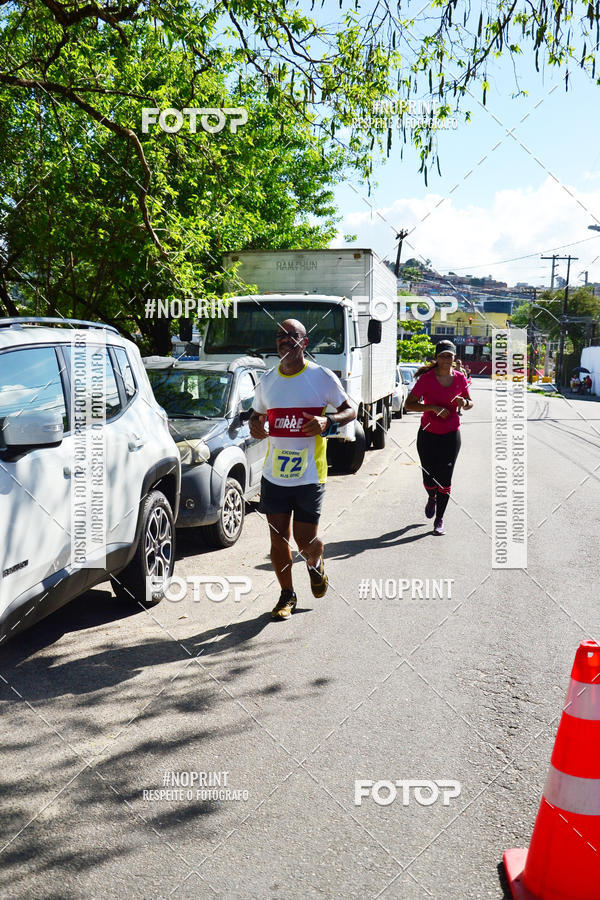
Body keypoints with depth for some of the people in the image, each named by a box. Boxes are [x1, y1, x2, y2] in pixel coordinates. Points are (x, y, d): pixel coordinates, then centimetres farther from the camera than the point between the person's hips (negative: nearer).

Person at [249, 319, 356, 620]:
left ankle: (315, 563, 35)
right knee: (278, 537, 6)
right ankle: (287, 595, 24)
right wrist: (254, 426, -2)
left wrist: (328, 421, -17)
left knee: (306, 540, -1)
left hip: (310, 475, -3)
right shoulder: (267, 381, 9)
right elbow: (257, 415, 22)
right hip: (273, 474, 4)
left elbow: (349, 411, 4)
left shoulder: (322, 377, -3)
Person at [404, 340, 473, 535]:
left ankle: (439, 519, 9)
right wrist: (433, 407, -22)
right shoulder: (426, 378, -8)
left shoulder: (460, 378, 0)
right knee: (429, 476, 3)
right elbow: (409, 404, -10)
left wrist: (464, 403, -11)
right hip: (428, 434, -1)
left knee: (445, 477, -3)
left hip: (451, 435, 1)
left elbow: (470, 403, 13)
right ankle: (432, 498, 39)